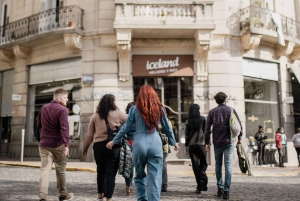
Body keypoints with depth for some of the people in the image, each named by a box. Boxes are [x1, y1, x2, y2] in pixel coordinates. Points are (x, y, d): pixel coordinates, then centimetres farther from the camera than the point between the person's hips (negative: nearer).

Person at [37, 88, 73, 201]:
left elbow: (38, 123, 22)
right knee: (60, 170, 9)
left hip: (44, 144, 5)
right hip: (58, 144, -5)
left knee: (45, 169, 3)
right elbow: (64, 128, -21)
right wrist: (66, 144, -23)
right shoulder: (62, 109, -13)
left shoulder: (44, 108, 10)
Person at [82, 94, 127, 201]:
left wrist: (85, 148, 17)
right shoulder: (118, 114, 0)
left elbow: (89, 134, 9)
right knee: (111, 172, 2)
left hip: (98, 146, 3)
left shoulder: (95, 115, 8)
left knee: (101, 171, 20)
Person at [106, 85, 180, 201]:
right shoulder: (159, 109, 7)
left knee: (140, 175, 18)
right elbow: (167, 128, 15)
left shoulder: (135, 109, 3)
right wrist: (173, 142, 28)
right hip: (155, 144, 1)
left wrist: (114, 141, 16)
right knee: (155, 178, 3)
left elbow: (126, 127, 6)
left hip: (139, 144, 0)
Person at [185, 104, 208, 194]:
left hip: (192, 145, 1)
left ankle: (199, 185, 5)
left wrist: (187, 146, 10)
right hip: (201, 143, -1)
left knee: (195, 165, 6)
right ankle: (203, 179, -13)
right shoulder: (203, 119, 0)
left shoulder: (189, 121, 3)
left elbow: (187, 134, 4)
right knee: (203, 163, 13)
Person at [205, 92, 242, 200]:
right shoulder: (231, 110, 2)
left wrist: (207, 142, 5)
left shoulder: (212, 112, 4)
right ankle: (226, 190, -5)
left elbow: (207, 128, 0)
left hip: (217, 142, 1)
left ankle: (220, 187, 14)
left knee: (218, 164, 15)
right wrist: (239, 138, 12)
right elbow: (239, 125, 0)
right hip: (228, 142, -1)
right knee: (228, 165, -1)